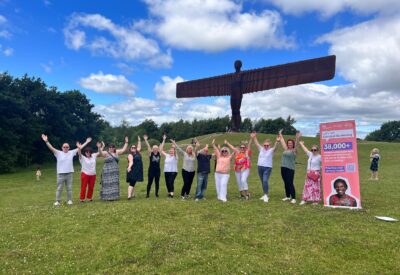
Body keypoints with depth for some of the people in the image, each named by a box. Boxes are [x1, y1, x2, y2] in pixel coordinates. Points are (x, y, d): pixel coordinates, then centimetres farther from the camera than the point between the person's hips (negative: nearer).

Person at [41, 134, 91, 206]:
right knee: (59, 188, 6)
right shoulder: (58, 153, -1)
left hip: (69, 173, 2)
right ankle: (58, 201, 15)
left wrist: (86, 142, 9)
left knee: (69, 188, 9)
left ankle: (69, 200, 19)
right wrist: (46, 141, -27)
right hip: (60, 174, -2)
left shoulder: (72, 152, 6)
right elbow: (51, 148, -13)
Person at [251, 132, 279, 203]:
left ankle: (266, 195, -12)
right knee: (263, 182, 12)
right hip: (260, 167, 5)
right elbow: (257, 143, 6)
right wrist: (254, 137, -7)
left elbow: (275, 147, -20)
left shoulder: (271, 150, -3)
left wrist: (277, 141, -38)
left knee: (265, 181, -17)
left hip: (268, 168, -5)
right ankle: (265, 195, 23)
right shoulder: (261, 149, 10)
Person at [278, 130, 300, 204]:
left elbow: (296, 145, -21)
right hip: (283, 168, 6)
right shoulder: (285, 149, 13)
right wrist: (280, 134, 27)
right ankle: (288, 196, 24)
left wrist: (297, 138, -36)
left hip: (290, 169, -6)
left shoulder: (294, 151, -3)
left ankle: (293, 198, -3)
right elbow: (282, 141, 21)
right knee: (286, 183, 13)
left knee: (290, 183, -8)